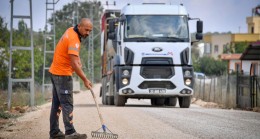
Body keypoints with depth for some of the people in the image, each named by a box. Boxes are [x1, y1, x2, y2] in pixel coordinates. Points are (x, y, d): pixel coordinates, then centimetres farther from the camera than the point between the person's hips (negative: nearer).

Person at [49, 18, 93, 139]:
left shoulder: (71, 31, 7)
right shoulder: (73, 39, -23)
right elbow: (74, 64, -29)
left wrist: (77, 59, 8)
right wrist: (85, 80, -26)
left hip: (55, 72, 10)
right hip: (63, 74, -10)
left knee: (57, 103, 11)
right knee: (67, 104, -11)